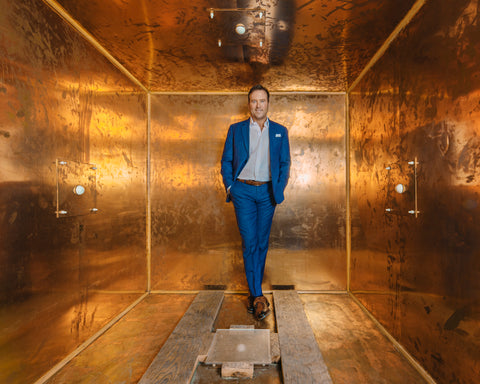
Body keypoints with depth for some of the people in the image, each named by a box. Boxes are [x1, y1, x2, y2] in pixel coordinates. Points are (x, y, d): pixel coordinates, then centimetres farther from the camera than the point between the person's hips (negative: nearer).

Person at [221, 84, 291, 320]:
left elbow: (285, 163, 10)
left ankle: (253, 293, 22)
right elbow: (226, 160, 9)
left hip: (267, 192, 2)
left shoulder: (280, 131, 11)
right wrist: (229, 186, -1)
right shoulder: (236, 130, 9)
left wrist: (279, 189, -2)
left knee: (262, 243, 6)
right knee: (249, 242, -7)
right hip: (243, 191, -1)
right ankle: (258, 296, 3)